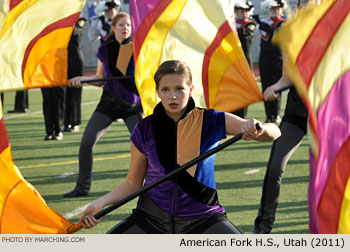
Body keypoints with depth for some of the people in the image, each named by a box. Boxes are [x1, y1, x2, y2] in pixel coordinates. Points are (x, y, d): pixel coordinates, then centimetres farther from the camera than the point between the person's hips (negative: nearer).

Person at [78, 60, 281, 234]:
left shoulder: (211, 121, -5)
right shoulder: (145, 130, -3)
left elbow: (273, 133, -11)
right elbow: (133, 183, 6)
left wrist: (260, 129, -35)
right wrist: (102, 202, -11)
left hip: (202, 216, -1)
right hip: (153, 216, 1)